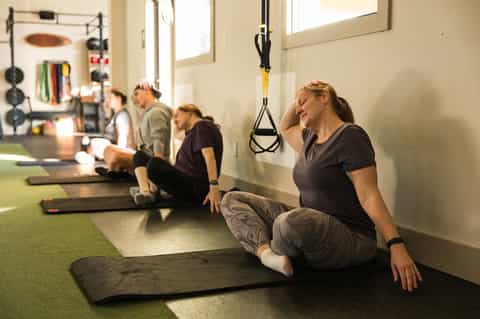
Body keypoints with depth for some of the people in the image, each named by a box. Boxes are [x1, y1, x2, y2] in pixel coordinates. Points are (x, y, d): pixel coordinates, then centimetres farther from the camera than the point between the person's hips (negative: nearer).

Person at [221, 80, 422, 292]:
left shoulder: (350, 136, -13)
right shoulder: (310, 138, 14)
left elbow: (369, 197, -19)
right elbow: (285, 128, 36)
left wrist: (396, 245, -26)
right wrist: (298, 102, 19)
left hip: (349, 238, -9)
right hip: (311, 227, 9)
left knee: (291, 222, -42)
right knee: (232, 201, 5)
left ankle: (274, 251, -7)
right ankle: (266, 252, -21)